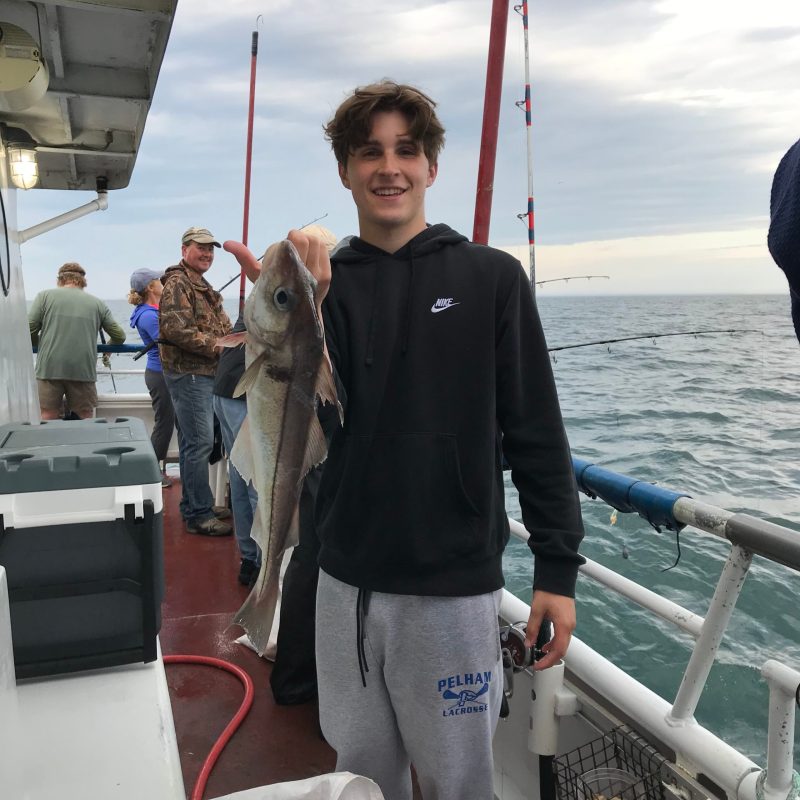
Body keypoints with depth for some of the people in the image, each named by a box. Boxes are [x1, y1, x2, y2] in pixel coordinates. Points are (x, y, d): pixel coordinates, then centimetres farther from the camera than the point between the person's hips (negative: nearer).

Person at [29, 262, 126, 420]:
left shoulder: (45, 296, 9)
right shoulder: (97, 303, 13)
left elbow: (29, 331, 2)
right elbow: (119, 336, 14)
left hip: (49, 367, -1)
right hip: (84, 370, 1)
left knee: (48, 419, 6)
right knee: (86, 421, 9)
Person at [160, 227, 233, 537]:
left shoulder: (201, 285, 23)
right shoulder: (177, 283, -9)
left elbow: (214, 327, 32)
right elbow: (176, 328, -22)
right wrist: (218, 347, -20)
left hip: (205, 373, 10)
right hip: (188, 373, -10)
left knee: (194, 442, 14)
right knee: (199, 443, -10)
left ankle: (195, 505, 23)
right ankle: (199, 515, -5)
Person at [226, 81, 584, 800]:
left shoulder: (490, 277, -4)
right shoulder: (327, 284, 2)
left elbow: (536, 431, -4)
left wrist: (558, 567, -5)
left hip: (455, 584, -3)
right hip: (348, 580, 3)